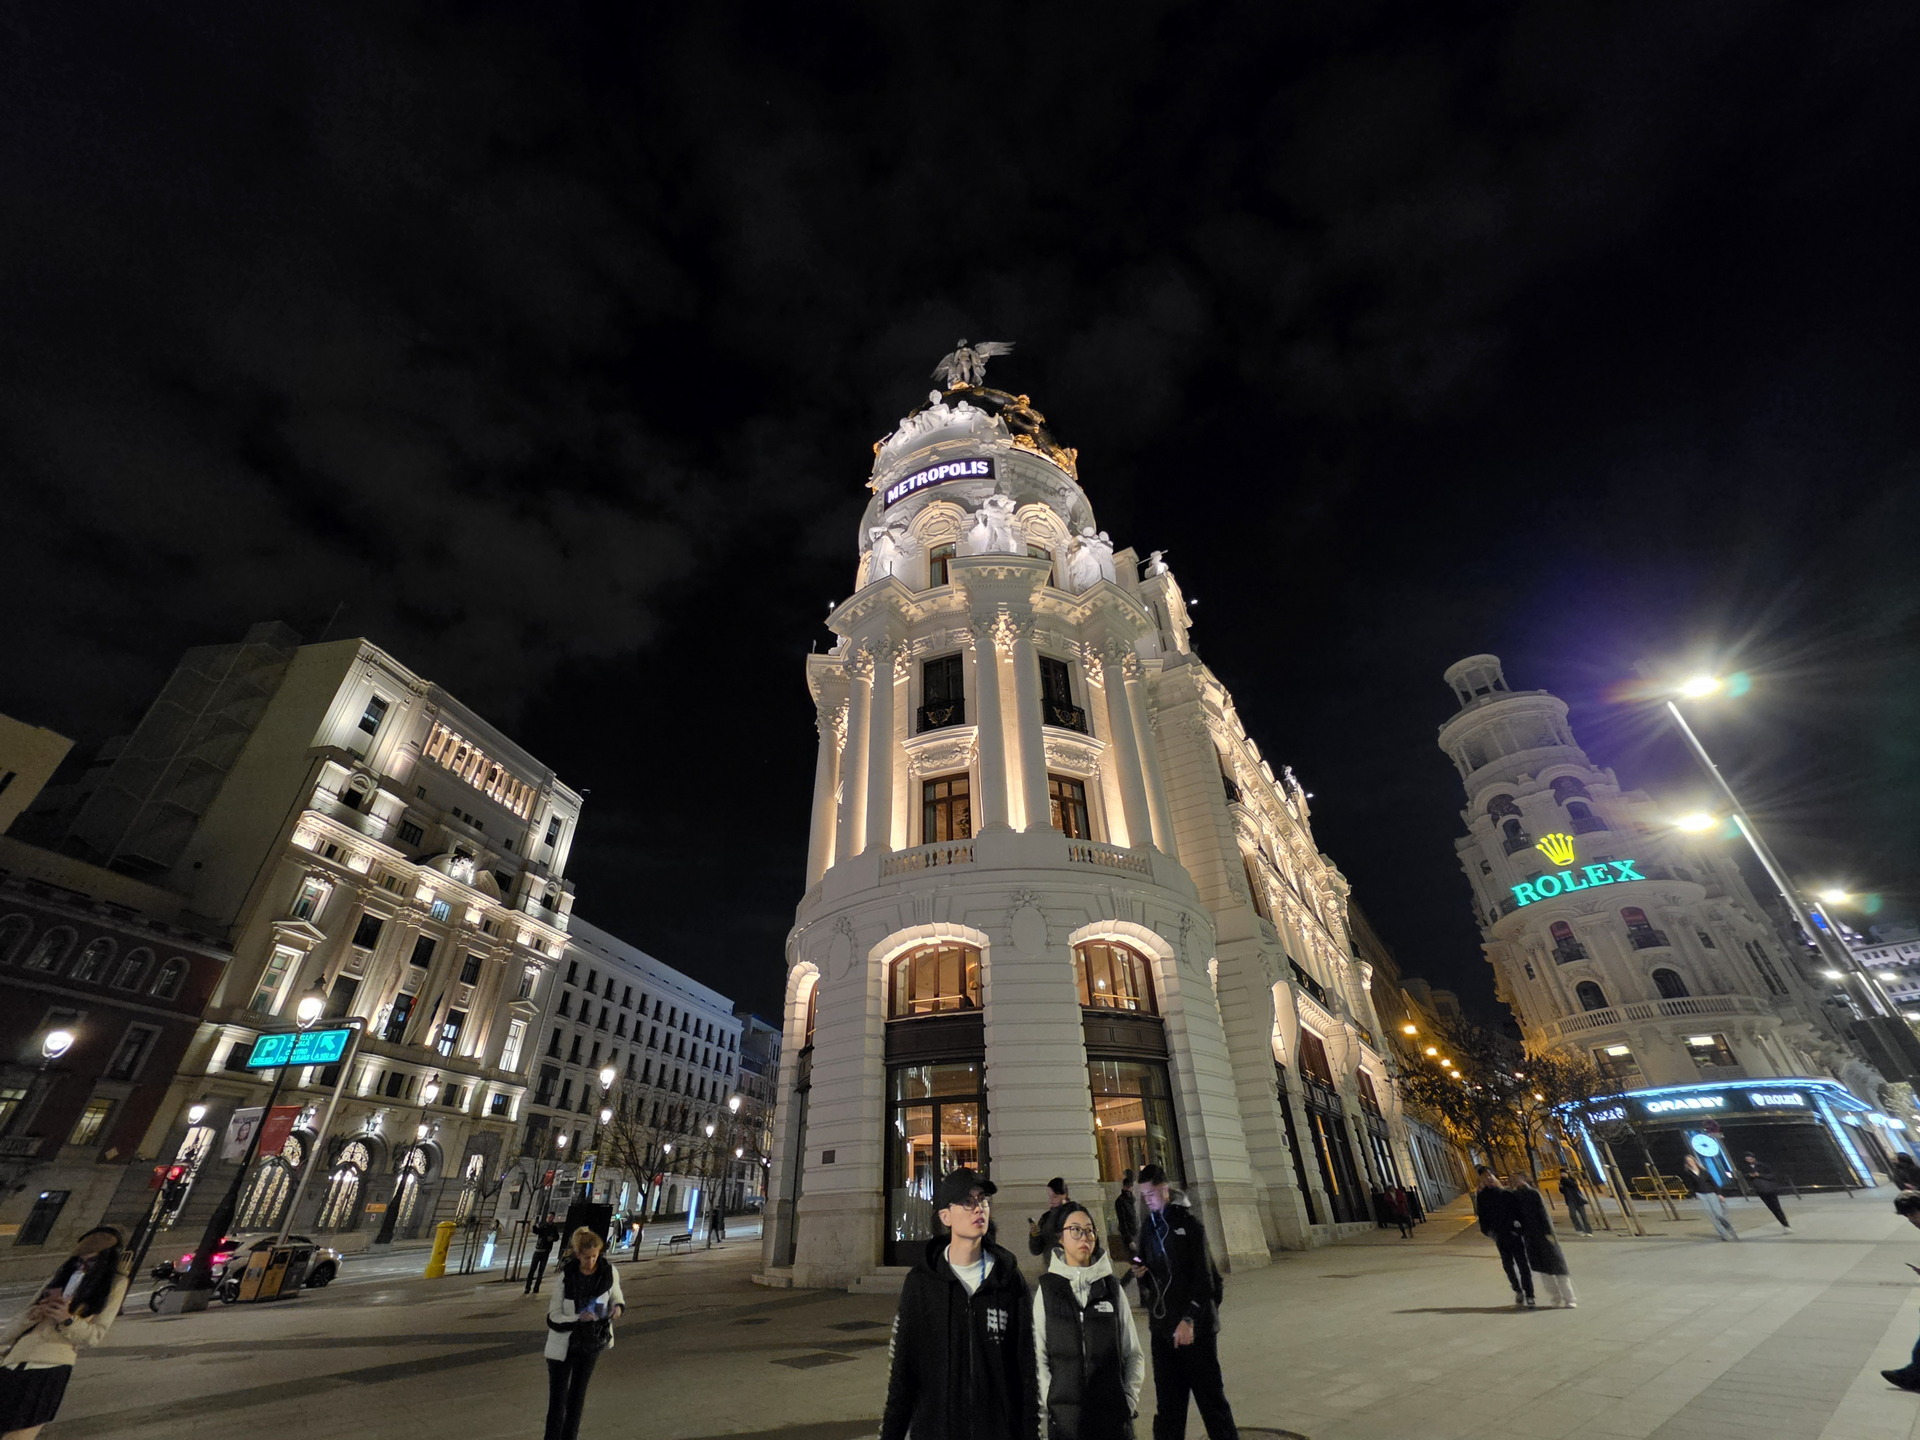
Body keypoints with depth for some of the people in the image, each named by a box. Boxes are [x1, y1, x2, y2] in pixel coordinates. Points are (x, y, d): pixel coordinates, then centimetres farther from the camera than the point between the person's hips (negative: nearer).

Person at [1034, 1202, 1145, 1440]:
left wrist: (1129, 1399, -2)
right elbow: (1038, 1355, -1)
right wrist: (1049, 1402, -9)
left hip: (1114, 1414, 1)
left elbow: (1133, 1353, 7)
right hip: (1064, 1417, -1)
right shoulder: (1047, 1289, -2)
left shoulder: (1112, 1287, 4)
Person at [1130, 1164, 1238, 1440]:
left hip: (1195, 1324, -5)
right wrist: (1141, 1274, -5)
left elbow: (1203, 1277, -12)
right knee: (1168, 1402, 10)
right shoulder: (1148, 1226, 7)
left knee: (1210, 1396, 4)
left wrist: (1189, 1319, -18)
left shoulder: (1188, 1222, -9)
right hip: (1162, 1326, 5)